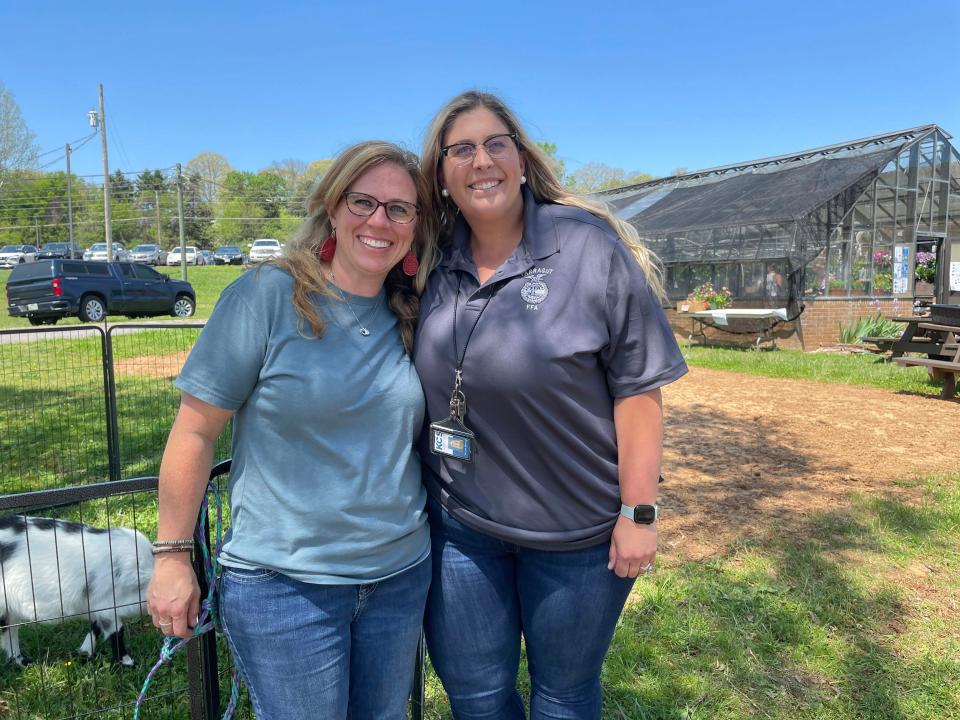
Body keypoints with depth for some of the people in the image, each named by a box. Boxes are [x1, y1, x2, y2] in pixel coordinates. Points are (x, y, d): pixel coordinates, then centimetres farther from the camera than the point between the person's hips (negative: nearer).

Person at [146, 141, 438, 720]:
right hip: (284, 585, -4)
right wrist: (172, 557, -8)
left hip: (402, 575, 5)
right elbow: (196, 431, -10)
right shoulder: (266, 296, -14)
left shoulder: (411, 315, 0)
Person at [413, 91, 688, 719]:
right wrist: (421, 490, 12)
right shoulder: (435, 264, 0)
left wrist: (638, 513, -13)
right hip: (461, 523, 4)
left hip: (577, 528, -3)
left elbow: (638, 387, -13)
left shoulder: (589, 248, -13)